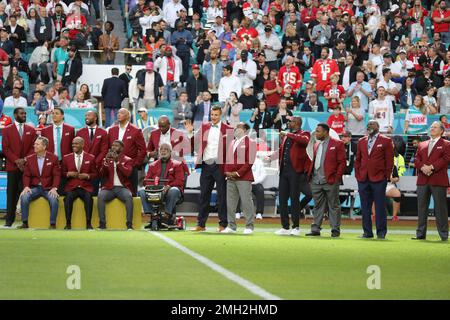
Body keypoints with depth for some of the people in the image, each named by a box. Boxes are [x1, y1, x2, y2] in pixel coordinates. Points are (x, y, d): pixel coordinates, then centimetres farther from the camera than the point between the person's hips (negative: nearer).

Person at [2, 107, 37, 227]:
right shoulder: (7, 130, 8)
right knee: (12, 194, -2)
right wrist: (16, 161, -9)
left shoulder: (31, 130, 12)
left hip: (27, 166, 1)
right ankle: (9, 219, -1)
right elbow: (5, 148, 1)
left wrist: (24, 160, -7)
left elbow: (33, 147, 7)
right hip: (12, 166, -1)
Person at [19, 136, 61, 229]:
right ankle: (25, 223, -16)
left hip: (48, 188, -2)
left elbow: (57, 175, -3)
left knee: (54, 199, -32)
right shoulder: (30, 159, 7)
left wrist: (54, 188, -18)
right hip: (34, 187, 2)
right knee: (24, 197, -26)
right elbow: (26, 175, 7)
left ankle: (53, 224, -18)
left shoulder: (53, 158, 0)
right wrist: (26, 186, -12)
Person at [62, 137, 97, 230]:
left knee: (88, 197, -33)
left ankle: (88, 223, -27)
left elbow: (95, 174, 11)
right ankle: (68, 223, -27)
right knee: (68, 197, -32)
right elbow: (63, 173, 15)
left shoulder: (90, 158, 9)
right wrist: (68, 174, -7)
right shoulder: (66, 158, 12)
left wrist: (87, 176, -9)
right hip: (71, 187, 1)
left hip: (85, 187, -1)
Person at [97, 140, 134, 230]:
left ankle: (129, 224, -33)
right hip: (109, 188, 2)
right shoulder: (107, 159, 17)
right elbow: (101, 174, 4)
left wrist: (118, 162, -17)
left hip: (122, 188, -2)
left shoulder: (127, 160, 10)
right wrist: (106, 162, -12)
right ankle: (102, 224, -29)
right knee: (100, 196, -30)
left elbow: (128, 173, -10)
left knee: (129, 197, -34)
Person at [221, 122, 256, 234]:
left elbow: (249, 162, -10)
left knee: (246, 202, -5)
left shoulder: (250, 143, -3)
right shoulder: (232, 143, 19)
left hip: (244, 178, -7)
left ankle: (249, 227, -1)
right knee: (230, 203, 6)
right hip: (230, 178, 7)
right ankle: (231, 226, 12)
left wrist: (238, 173, -14)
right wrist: (227, 172, 1)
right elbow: (227, 159, 18)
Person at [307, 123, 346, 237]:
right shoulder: (316, 145, 18)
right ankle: (316, 229, 12)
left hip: (330, 181, -6)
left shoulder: (337, 144, -3)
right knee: (318, 206, 9)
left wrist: (336, 177, -12)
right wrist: (310, 174, 9)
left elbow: (342, 162, -6)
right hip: (316, 181, 6)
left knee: (333, 206, 1)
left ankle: (335, 230, 5)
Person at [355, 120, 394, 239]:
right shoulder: (361, 141, 15)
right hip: (363, 179, 4)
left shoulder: (386, 141, 1)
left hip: (378, 179, -4)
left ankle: (381, 232, 4)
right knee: (365, 207, 6)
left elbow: (389, 160, -1)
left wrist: (387, 176, -6)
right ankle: (367, 232, 12)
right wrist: (357, 175, 6)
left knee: (380, 207, -1)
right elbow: (358, 160, 16)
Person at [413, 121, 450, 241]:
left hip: (438, 180, -5)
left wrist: (432, 167, -17)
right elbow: (416, 159, 10)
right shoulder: (422, 145, 19)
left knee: (440, 208, -3)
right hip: (423, 180, 5)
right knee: (422, 207, 4)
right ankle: (420, 234, 9)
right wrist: (422, 167, -10)